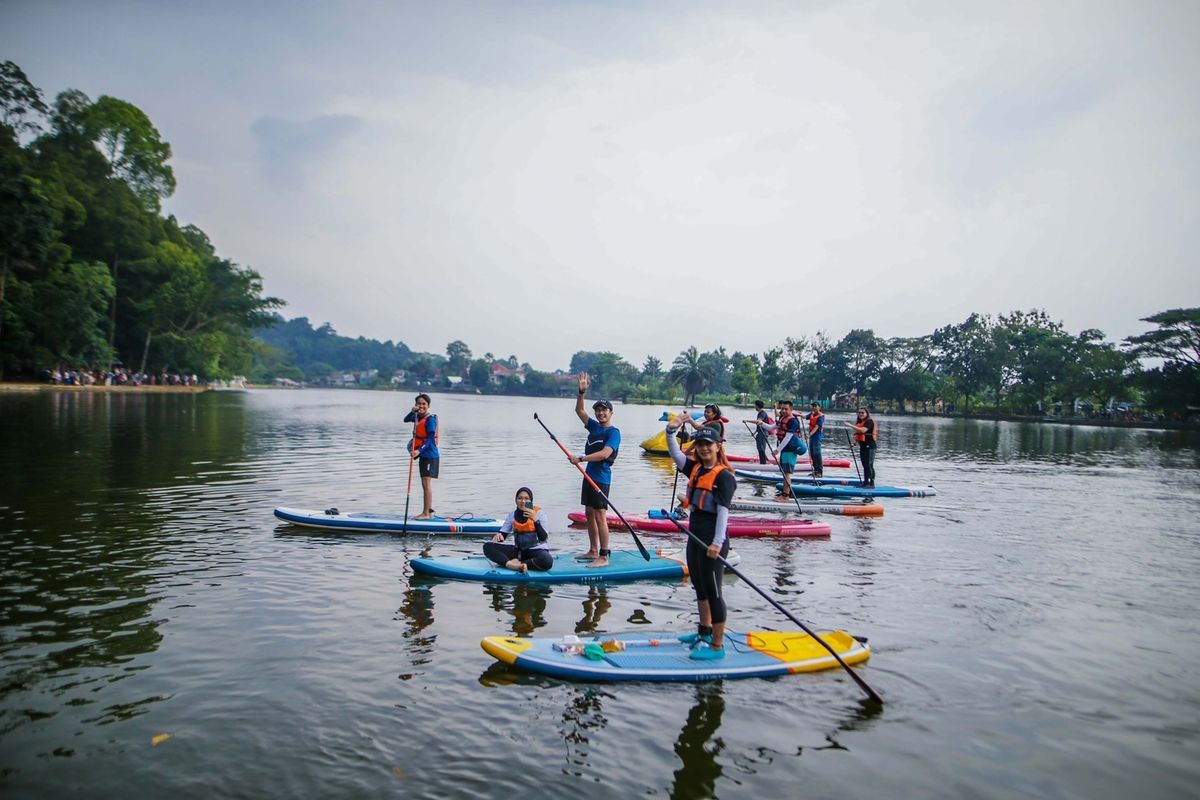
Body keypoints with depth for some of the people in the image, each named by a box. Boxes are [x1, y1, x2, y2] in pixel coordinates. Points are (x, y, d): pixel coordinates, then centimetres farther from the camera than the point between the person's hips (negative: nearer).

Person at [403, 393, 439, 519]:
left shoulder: (430, 419, -15)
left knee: (427, 484, -8)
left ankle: (426, 513, -6)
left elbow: (430, 439, -20)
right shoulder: (418, 417, 9)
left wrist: (419, 450, -31)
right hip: (423, 455, 9)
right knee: (425, 484, 13)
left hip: (430, 455, -9)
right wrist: (413, 411, -7)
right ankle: (429, 511, 22)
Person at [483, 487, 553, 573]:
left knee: (547, 561, -39)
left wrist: (535, 520, -26)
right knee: (488, 546, -15)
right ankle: (511, 565, -35)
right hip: (518, 550, 4)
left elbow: (543, 538, -15)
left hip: (536, 550, -4)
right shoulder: (512, 514, 5)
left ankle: (517, 564, -25)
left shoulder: (538, 512, -6)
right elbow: (503, 533, 3)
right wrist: (498, 536, -21)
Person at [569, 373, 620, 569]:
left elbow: (605, 454, -22)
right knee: (589, 514, 14)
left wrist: (581, 459, -24)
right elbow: (579, 410, 16)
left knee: (600, 516, -10)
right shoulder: (594, 426, 13)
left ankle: (604, 557, -8)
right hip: (589, 475, 9)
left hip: (601, 478, -9)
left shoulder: (613, 432, -10)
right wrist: (582, 392, 1)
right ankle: (593, 551, 23)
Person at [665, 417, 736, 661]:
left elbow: (723, 510, -19)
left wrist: (717, 542, -25)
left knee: (712, 590, -4)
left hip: (712, 541, -9)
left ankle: (717, 646, 2)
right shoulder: (695, 468, 10)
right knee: (699, 586, 21)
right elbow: (675, 453, 5)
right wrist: (671, 431, -12)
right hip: (695, 536, 9)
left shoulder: (723, 476, -13)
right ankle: (705, 633, 38)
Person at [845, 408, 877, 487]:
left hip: (869, 446, -9)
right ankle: (866, 482, 20)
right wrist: (855, 440, 9)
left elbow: (863, 430, -28)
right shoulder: (859, 422, 16)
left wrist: (851, 426, -30)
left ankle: (872, 483, -12)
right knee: (865, 465, 13)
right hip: (862, 446, 9)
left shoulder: (869, 421, -11)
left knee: (869, 465, -12)